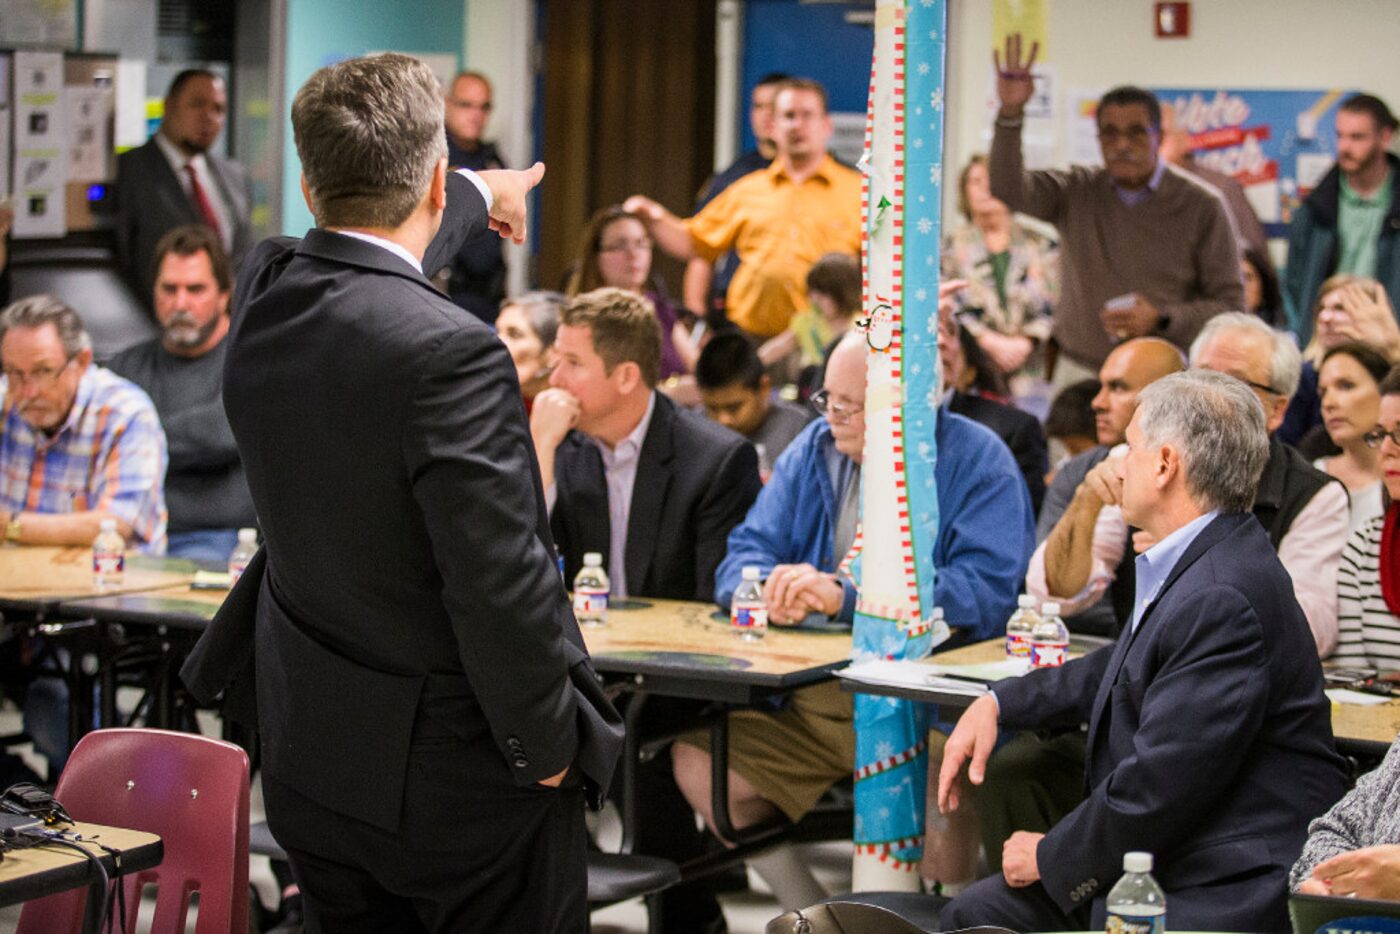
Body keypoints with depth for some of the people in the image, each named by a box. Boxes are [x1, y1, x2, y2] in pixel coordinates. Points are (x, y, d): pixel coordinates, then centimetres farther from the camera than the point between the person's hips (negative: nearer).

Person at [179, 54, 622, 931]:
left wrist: (475, 197, 41)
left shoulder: (265, 293, -3)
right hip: (461, 781, -7)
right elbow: (502, 584, -27)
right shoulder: (452, 354, -26)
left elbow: (372, 262, 22)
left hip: (311, 762, 7)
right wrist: (550, 743, -11)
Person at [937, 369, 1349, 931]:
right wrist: (998, 702, 17)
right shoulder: (1191, 567, 8)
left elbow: (1155, 790, -24)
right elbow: (1123, 667, 28)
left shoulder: (1223, 600, -25)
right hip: (1153, 865, 10)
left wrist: (1049, 856, -9)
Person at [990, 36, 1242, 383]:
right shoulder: (1077, 193, 8)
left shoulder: (1202, 207, 1)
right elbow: (1008, 188, -8)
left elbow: (1231, 303, 2)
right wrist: (1010, 114, -21)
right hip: (1079, 373, 2)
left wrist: (1163, 320, -13)